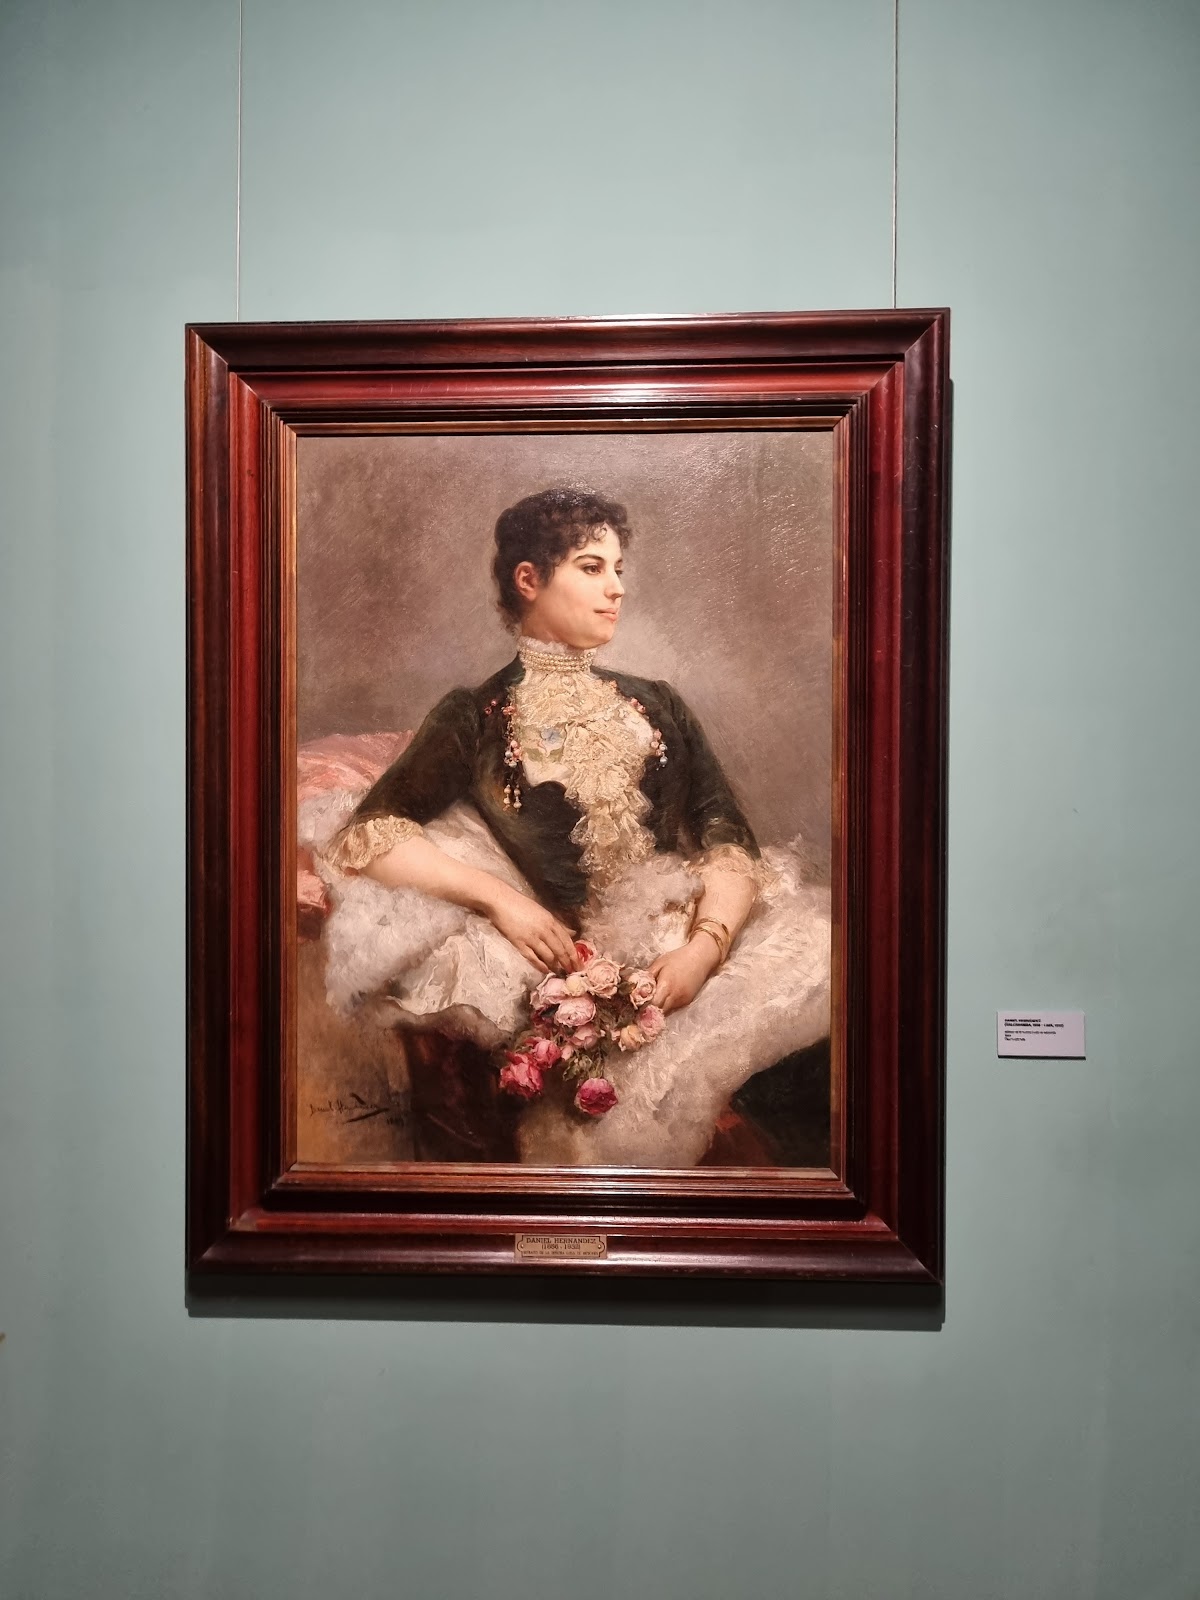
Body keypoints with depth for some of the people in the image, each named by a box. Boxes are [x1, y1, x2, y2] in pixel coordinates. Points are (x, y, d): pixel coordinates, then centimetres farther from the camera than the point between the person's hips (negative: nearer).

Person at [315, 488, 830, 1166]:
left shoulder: (657, 706, 18)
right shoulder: (475, 719, 9)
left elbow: (727, 840, 7)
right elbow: (365, 838, -2)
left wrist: (707, 943, -15)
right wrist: (501, 899, -16)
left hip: (677, 950, 3)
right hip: (559, 962, -3)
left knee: (819, 950, -26)